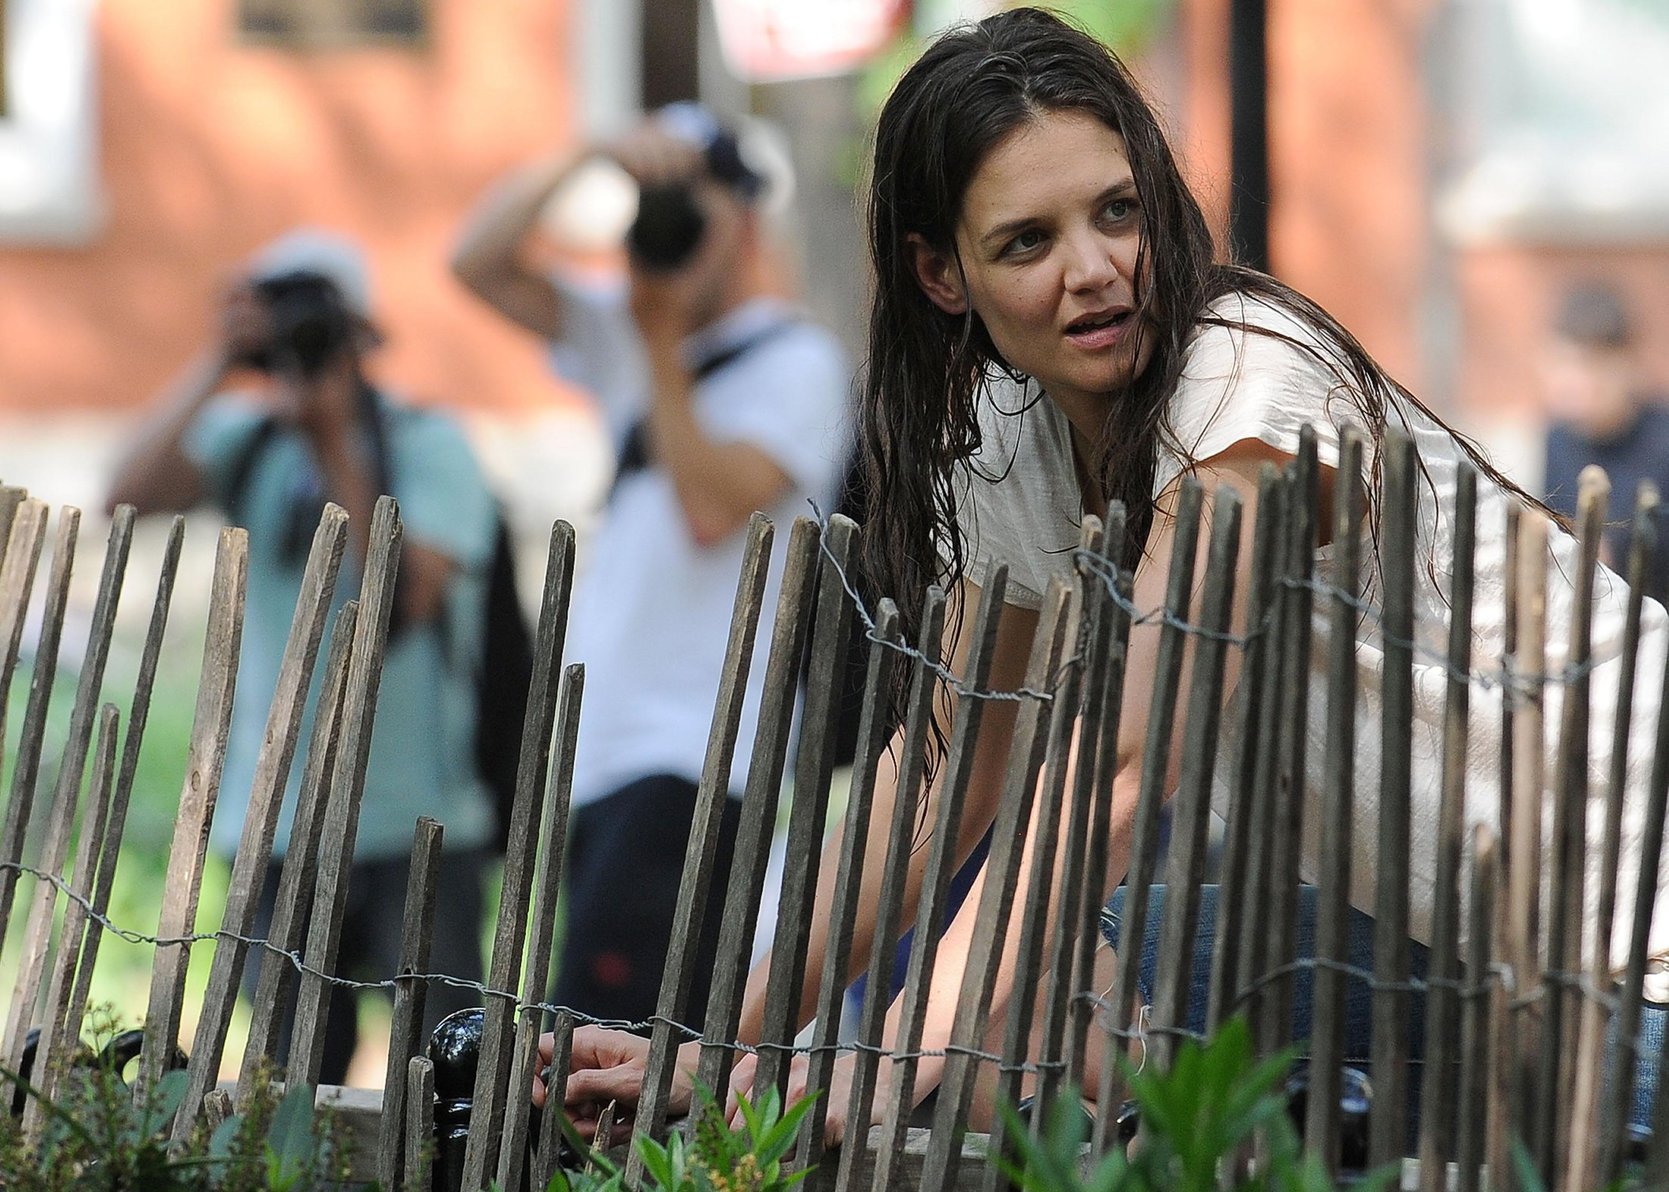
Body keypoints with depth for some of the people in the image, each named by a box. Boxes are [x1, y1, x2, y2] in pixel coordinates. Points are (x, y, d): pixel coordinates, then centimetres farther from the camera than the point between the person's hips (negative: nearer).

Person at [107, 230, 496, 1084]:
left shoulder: (429, 446, -4)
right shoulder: (249, 437, 6)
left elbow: (405, 599, -19)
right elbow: (131, 495, -12)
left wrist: (336, 448, -20)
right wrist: (217, 362, -14)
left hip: (417, 826, -3)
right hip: (277, 824, 4)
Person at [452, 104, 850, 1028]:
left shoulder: (795, 362, -3)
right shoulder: (626, 334, 19)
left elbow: (711, 507, -16)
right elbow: (479, 261, 14)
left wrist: (665, 351, -10)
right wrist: (589, 160, 3)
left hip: (692, 755, -7)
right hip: (599, 747, 8)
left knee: (591, 1046, -20)